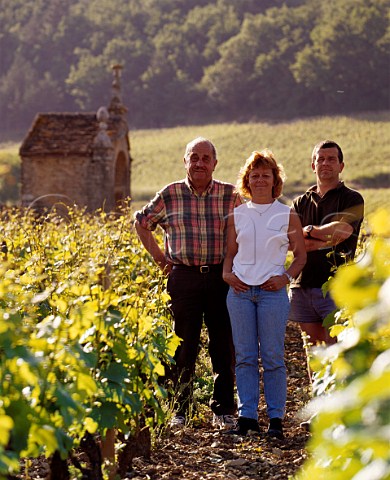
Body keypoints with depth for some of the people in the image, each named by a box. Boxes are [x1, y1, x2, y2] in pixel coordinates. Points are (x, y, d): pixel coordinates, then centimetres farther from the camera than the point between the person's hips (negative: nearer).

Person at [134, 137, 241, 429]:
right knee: (183, 347, 4)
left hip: (221, 277, 1)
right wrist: (157, 255, 8)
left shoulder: (231, 195, 5)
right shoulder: (170, 195, 4)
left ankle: (224, 410, 15)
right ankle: (180, 410, 13)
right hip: (184, 277, -1)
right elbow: (141, 221, 17)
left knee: (224, 346, 4)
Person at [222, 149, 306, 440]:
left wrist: (287, 276, -8)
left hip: (272, 291, -2)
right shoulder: (237, 216, 12)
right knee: (245, 357, 4)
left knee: (273, 358, -2)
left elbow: (301, 255, 8)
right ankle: (247, 416, 9)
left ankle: (276, 418, 5)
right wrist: (227, 274, -2)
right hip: (240, 290, 2)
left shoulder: (288, 216, 6)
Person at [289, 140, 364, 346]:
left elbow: (343, 230, -14)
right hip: (303, 286, 4)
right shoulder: (301, 203, 16)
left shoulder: (352, 199, 5)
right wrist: (323, 241, -12)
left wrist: (309, 231, -4)